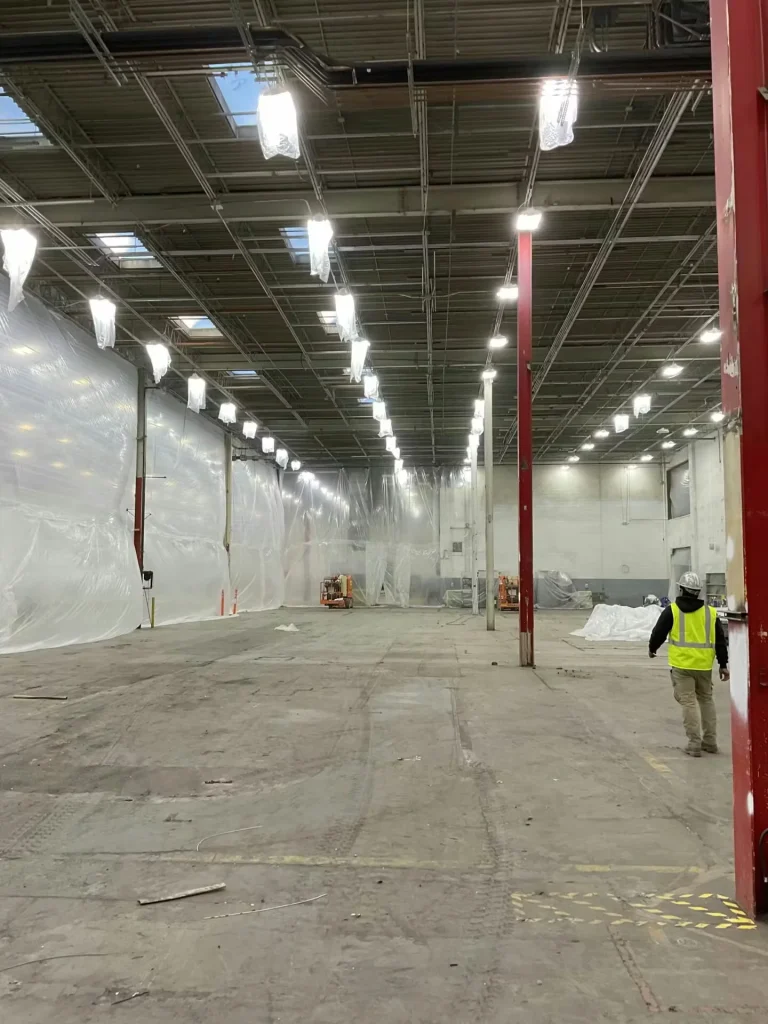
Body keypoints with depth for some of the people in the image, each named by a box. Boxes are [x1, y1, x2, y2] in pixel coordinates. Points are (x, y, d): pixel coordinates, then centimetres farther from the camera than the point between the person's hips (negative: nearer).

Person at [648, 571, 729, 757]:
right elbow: (720, 641, 7)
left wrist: (652, 648, 20)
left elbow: (658, 633, 1)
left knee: (688, 702, 0)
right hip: (704, 665, 4)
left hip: (682, 665, -4)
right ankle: (710, 741, 23)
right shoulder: (710, 612, 5)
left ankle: (694, 744, -3)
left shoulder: (672, 611, -5)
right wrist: (723, 664, 13)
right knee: (706, 700, 18)